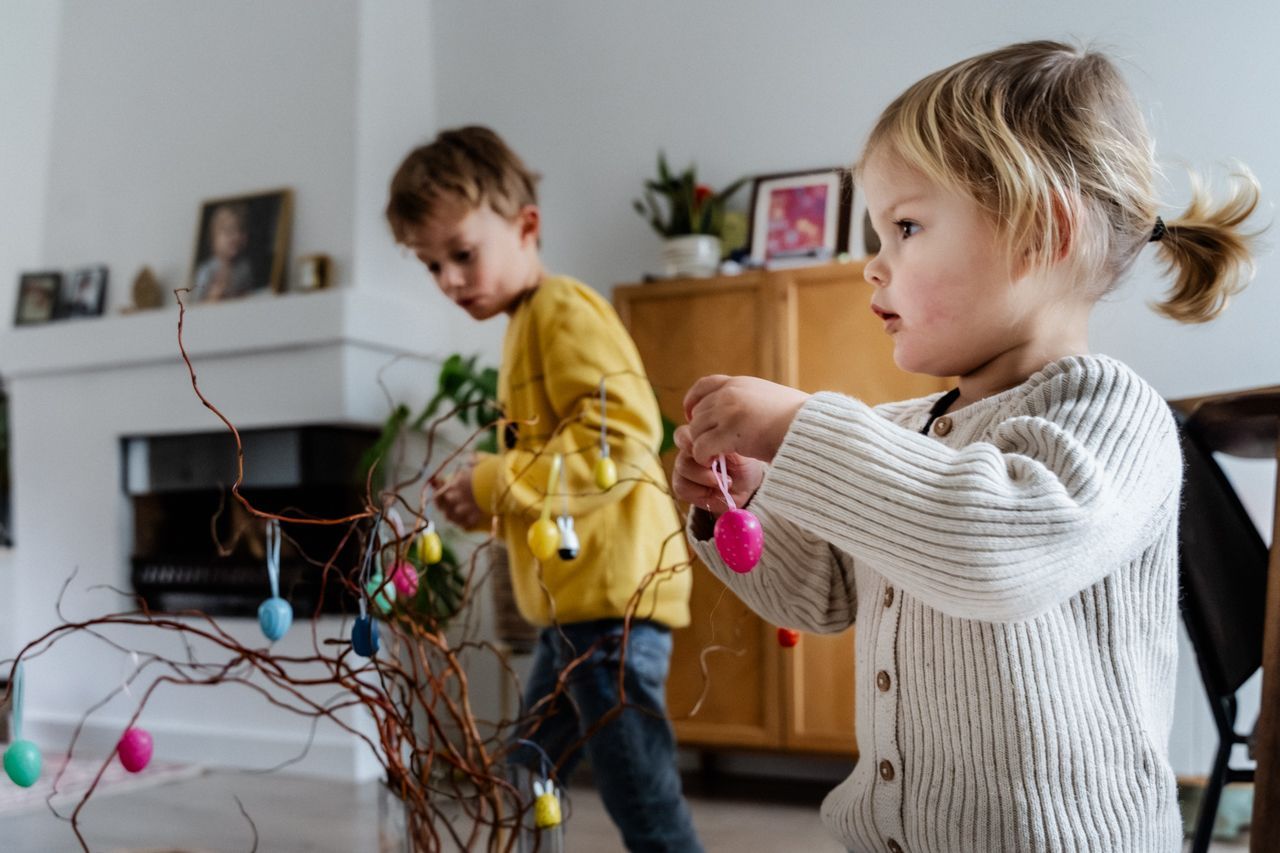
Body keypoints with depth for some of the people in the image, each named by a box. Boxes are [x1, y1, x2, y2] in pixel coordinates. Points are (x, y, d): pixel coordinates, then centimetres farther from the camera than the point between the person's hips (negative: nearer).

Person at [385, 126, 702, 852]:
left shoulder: (564, 310, -9)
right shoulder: (531, 324, 19)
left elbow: (625, 437, -22)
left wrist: (498, 483, -17)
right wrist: (486, 501, 6)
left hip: (611, 592, -10)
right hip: (574, 600, 10)